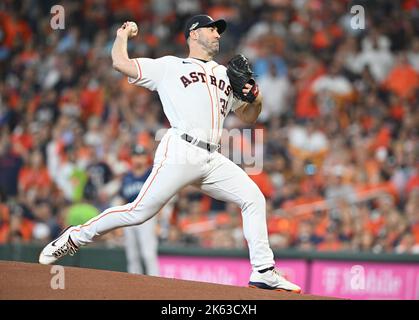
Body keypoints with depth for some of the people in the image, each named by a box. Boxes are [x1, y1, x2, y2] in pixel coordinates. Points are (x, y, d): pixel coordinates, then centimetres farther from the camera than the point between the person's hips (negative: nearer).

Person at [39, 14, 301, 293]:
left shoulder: (226, 75, 28)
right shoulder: (169, 66, 13)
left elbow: (249, 117, 30)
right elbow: (121, 63, 8)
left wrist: (255, 97, 9)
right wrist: (123, 36, 26)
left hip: (213, 160, 5)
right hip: (180, 152, -5)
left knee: (254, 198, -7)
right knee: (140, 211, -13)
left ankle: (263, 272, -5)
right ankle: (76, 237, 3)